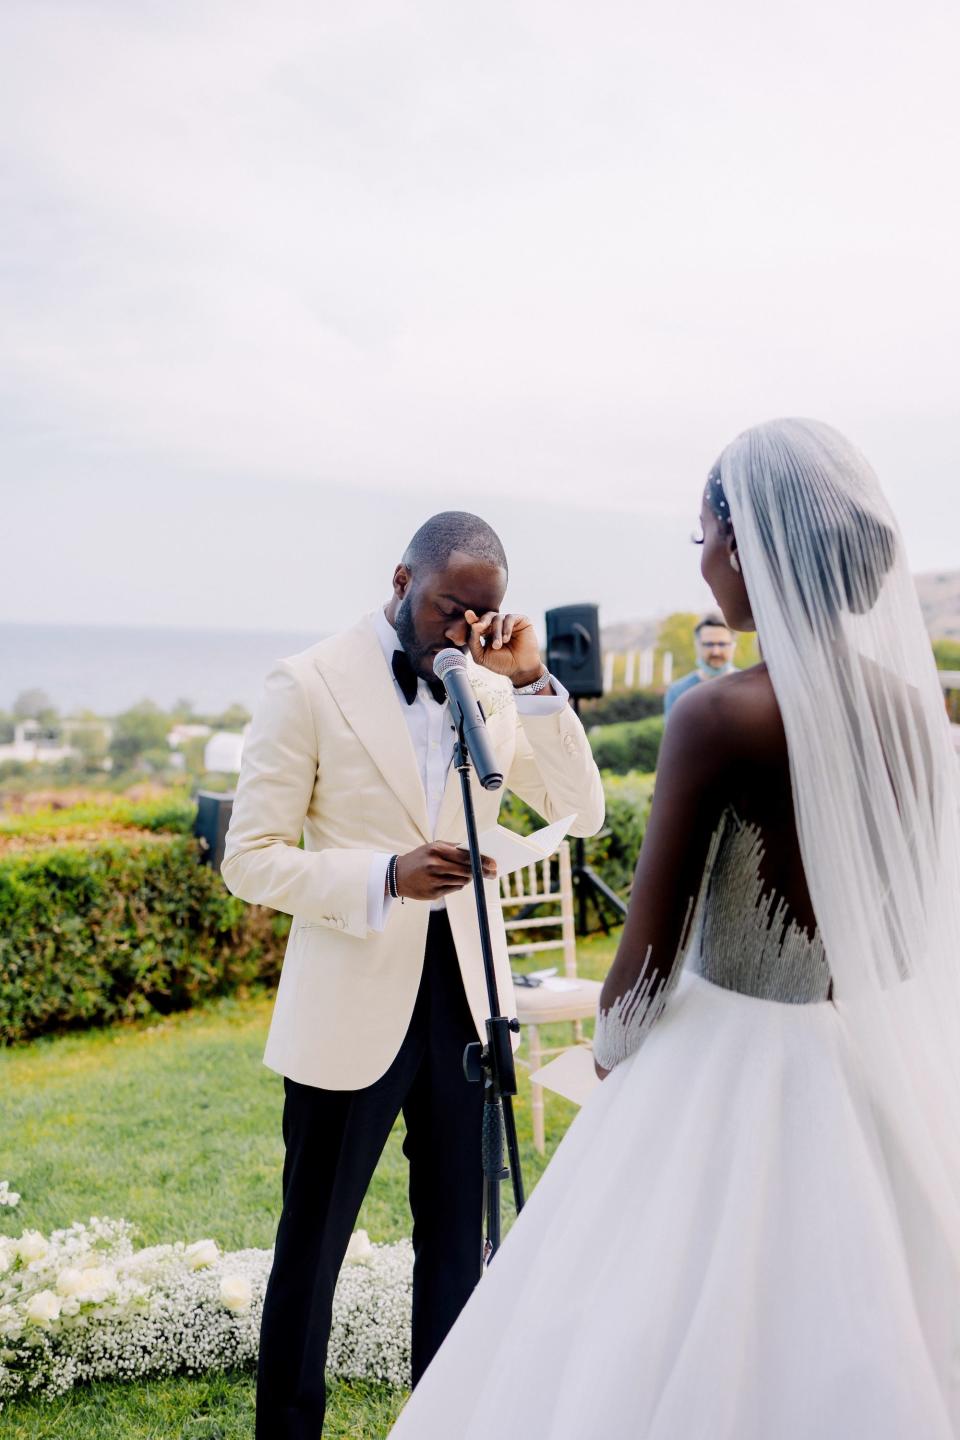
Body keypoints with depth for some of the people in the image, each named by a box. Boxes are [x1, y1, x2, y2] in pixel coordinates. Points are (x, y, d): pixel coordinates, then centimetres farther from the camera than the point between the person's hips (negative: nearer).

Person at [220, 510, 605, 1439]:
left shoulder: (491, 689, 4)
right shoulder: (309, 684, -9)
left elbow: (583, 814, -2)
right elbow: (250, 860, -10)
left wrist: (533, 683, -13)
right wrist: (384, 876, -25)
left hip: (465, 994, 4)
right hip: (351, 1006, -4)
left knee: (457, 1236, 16)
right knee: (312, 1245, 11)